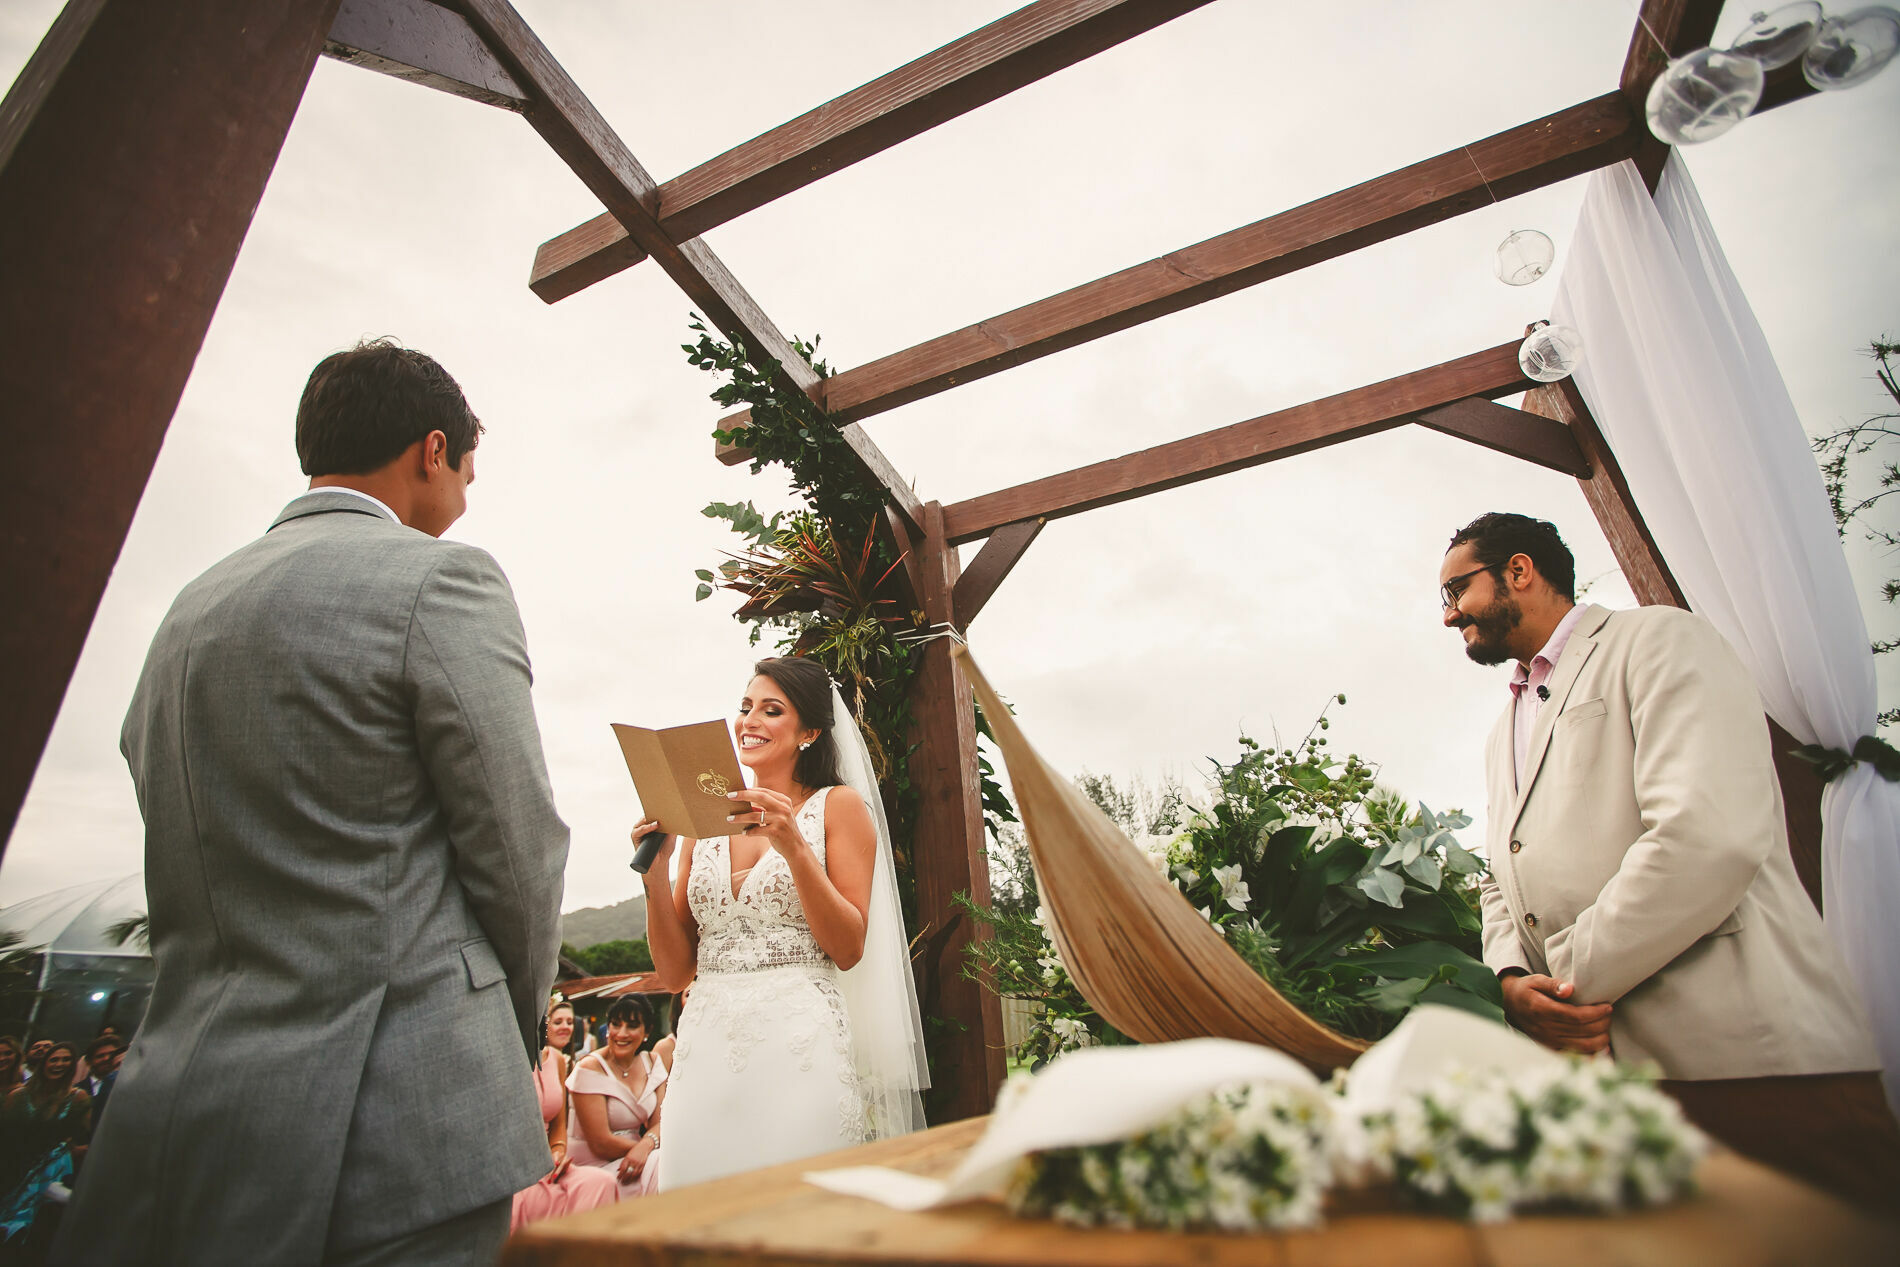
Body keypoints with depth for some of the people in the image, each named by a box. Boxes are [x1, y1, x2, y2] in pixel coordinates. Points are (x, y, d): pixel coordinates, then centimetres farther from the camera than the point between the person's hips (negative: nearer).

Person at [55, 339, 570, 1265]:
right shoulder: (441, 578, -12)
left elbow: (184, 878, 15)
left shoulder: (188, 609, 12)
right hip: (395, 1123, -7)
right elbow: (518, 852, -11)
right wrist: (518, 1027, 6)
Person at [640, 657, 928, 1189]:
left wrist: (793, 846, -16)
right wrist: (655, 870, -3)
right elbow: (675, 971, 11)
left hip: (799, 1046, -3)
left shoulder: (838, 805, 1)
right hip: (706, 1048, 4)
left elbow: (848, 950, -6)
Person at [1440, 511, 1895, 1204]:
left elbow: (1711, 838, -21)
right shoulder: (1503, 735, 20)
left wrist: (1566, 983, -15)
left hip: (1747, 1057, -7)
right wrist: (1512, 979, -5)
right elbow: (1501, 883, 17)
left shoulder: (1659, 640, -6)